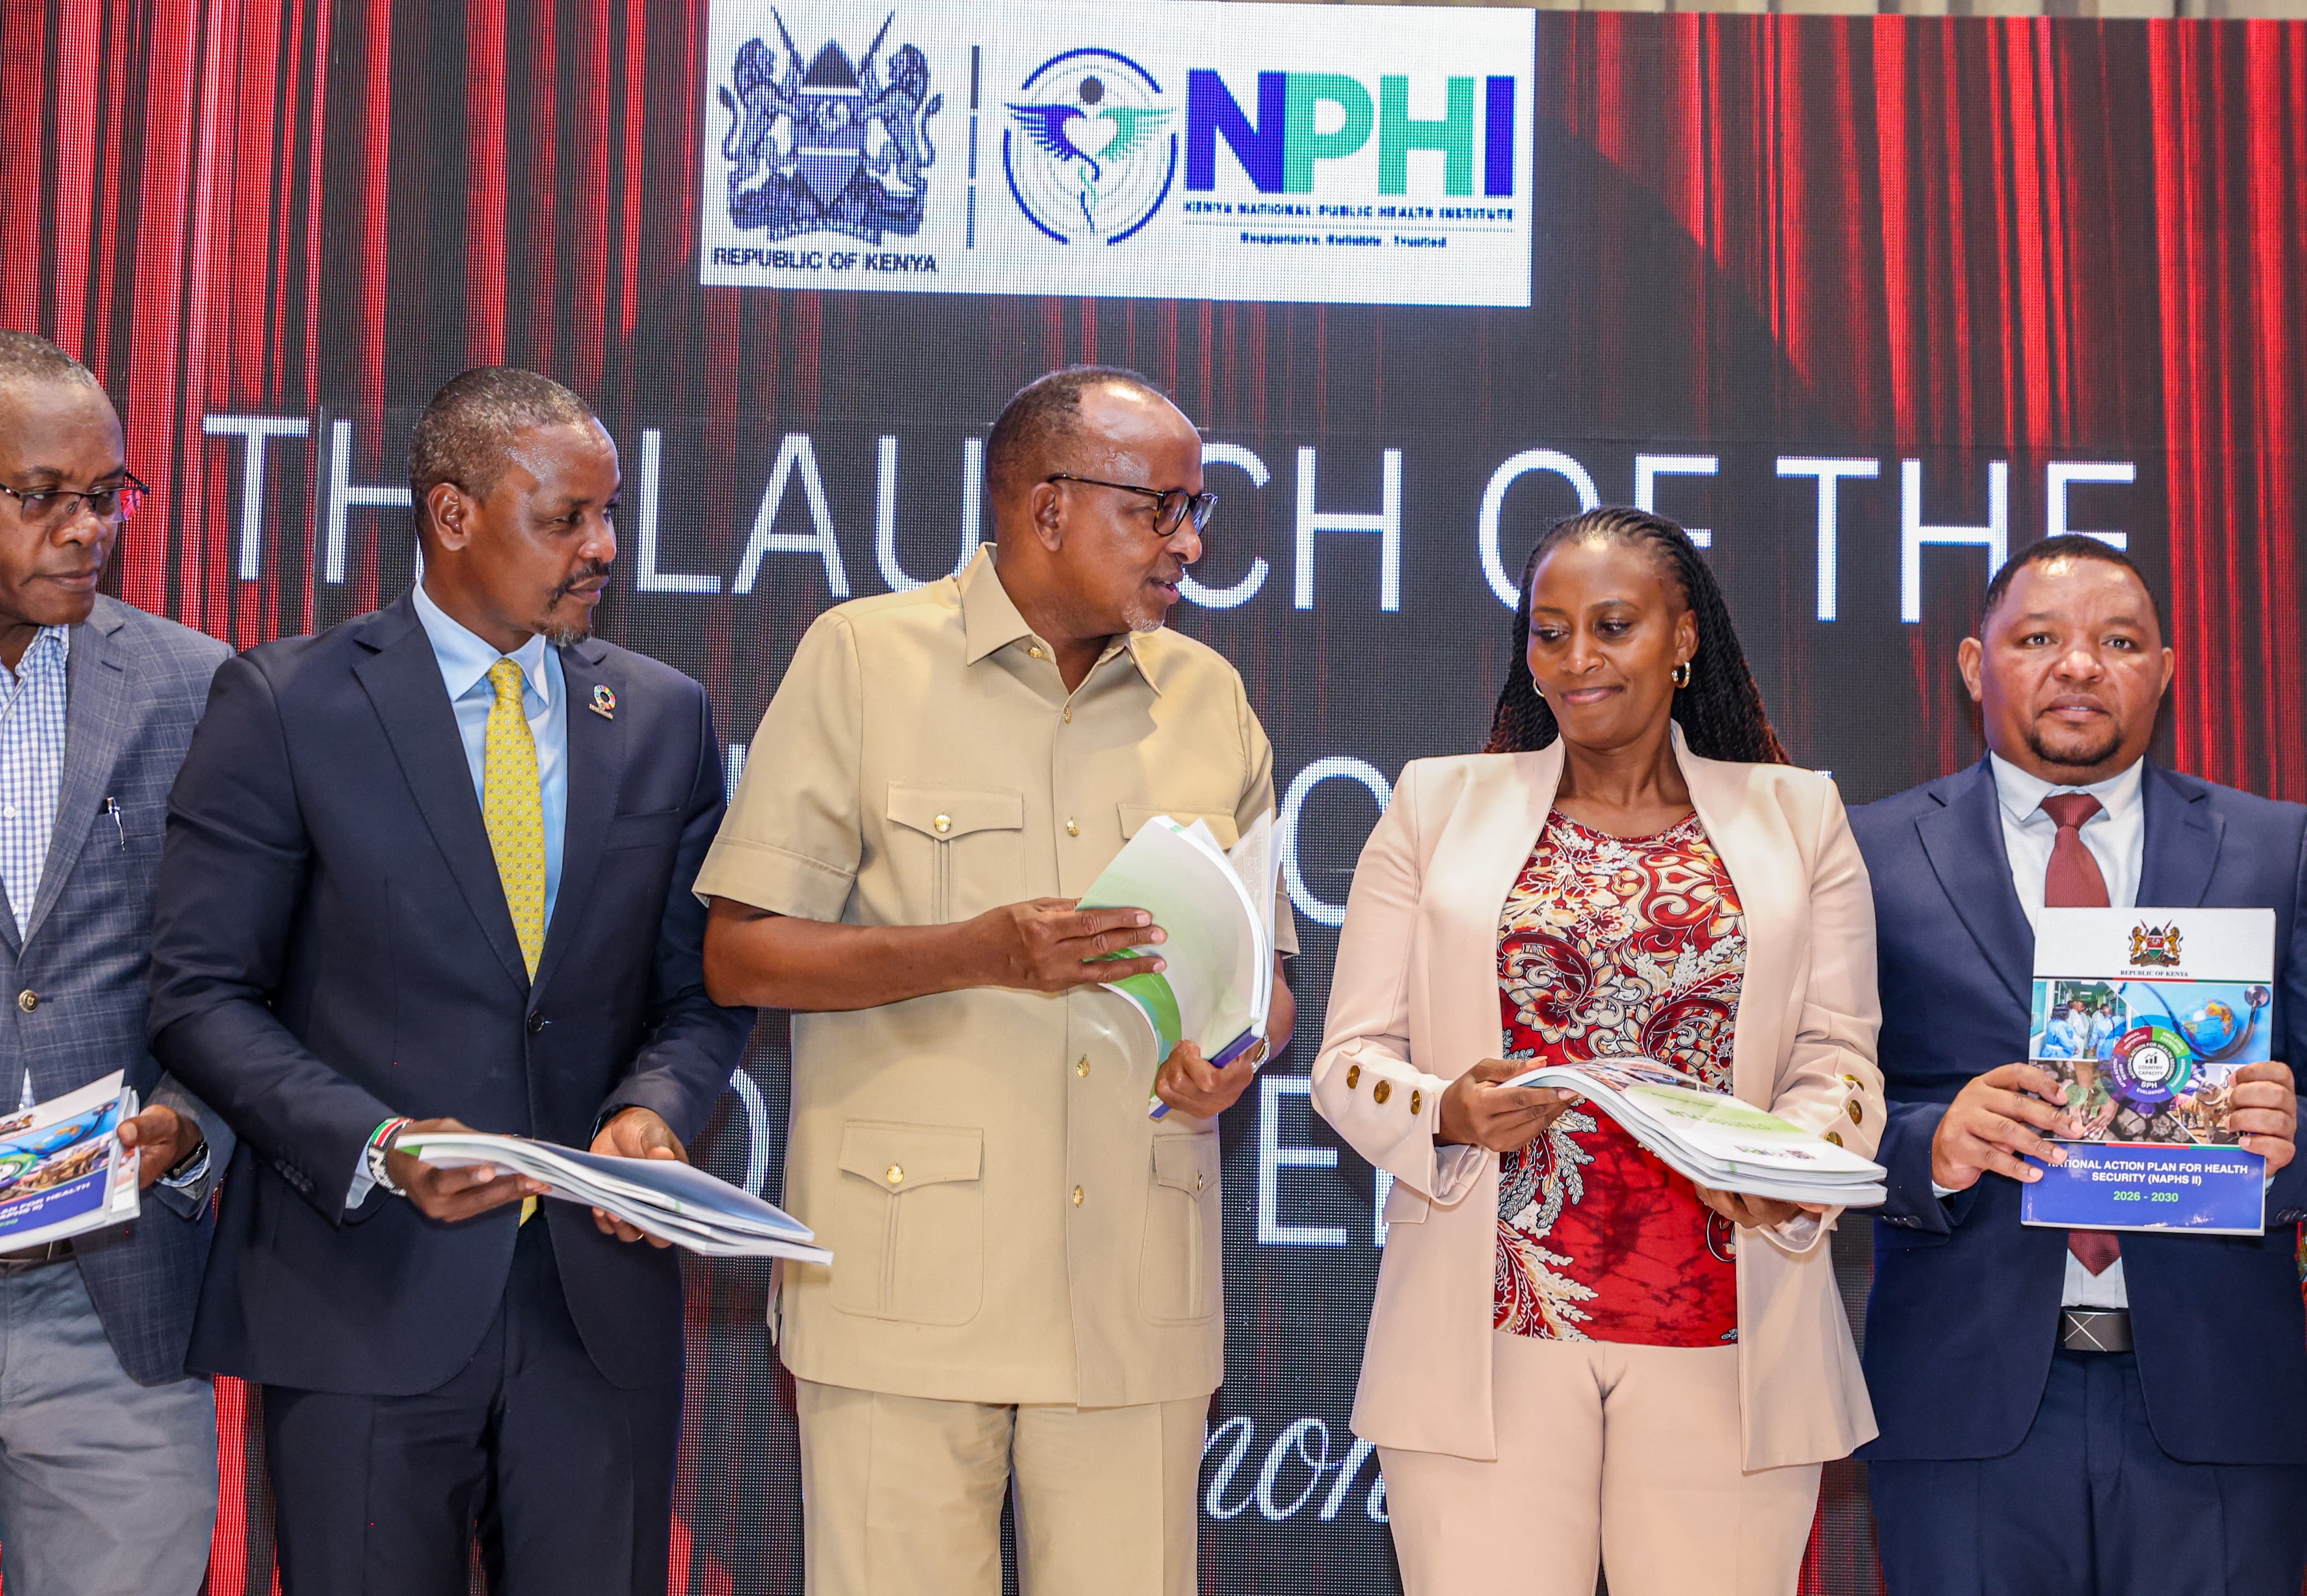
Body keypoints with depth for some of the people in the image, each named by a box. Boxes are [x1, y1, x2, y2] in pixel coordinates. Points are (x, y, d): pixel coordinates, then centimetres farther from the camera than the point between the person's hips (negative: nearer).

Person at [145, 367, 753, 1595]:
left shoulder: (664, 719, 9)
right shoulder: (285, 704, -2)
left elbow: (701, 988, 12)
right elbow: (200, 995, -5)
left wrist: (651, 1108, -9)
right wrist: (377, 1147, -18)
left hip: (601, 1296, 3)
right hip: (364, 1296, -3)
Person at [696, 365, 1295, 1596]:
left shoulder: (1209, 696, 14)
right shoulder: (863, 659, 1)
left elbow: (1265, 968, 19)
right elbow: (739, 956, -3)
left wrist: (1236, 1047, -5)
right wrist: (974, 955, -16)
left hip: (1137, 1297, 3)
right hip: (908, 1279, -3)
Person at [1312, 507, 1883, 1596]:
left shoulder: (1797, 818, 12)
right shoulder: (1438, 804, 11)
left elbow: (1839, 1057, 6)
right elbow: (1350, 1055, 6)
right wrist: (1447, 1114, -15)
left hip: (1725, 1338, 1)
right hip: (1492, 1329, 0)